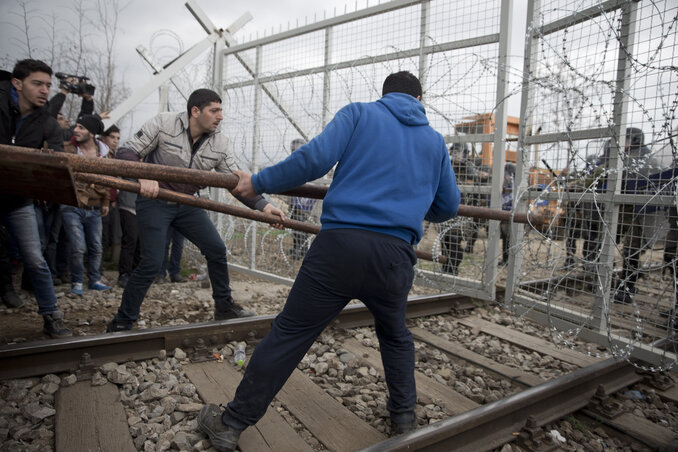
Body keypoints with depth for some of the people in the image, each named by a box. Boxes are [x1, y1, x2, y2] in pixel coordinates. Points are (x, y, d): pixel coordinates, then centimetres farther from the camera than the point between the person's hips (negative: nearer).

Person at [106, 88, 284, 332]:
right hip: (154, 201, -5)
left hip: (187, 203, 5)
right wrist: (144, 176, -36)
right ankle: (121, 323, 7)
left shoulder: (219, 143, -3)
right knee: (151, 263, -12)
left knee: (217, 250, 2)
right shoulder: (163, 124, -13)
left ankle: (224, 307, 21)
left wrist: (263, 205, -18)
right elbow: (126, 152, -13)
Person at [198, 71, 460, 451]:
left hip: (341, 243, -2)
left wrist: (258, 183, 3)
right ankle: (404, 416, 38)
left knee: (289, 334, 6)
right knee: (396, 335, 29)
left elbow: (315, 158, -6)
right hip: (396, 254, 3)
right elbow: (449, 207, 22)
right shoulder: (435, 141, 19)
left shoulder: (359, 113, 10)